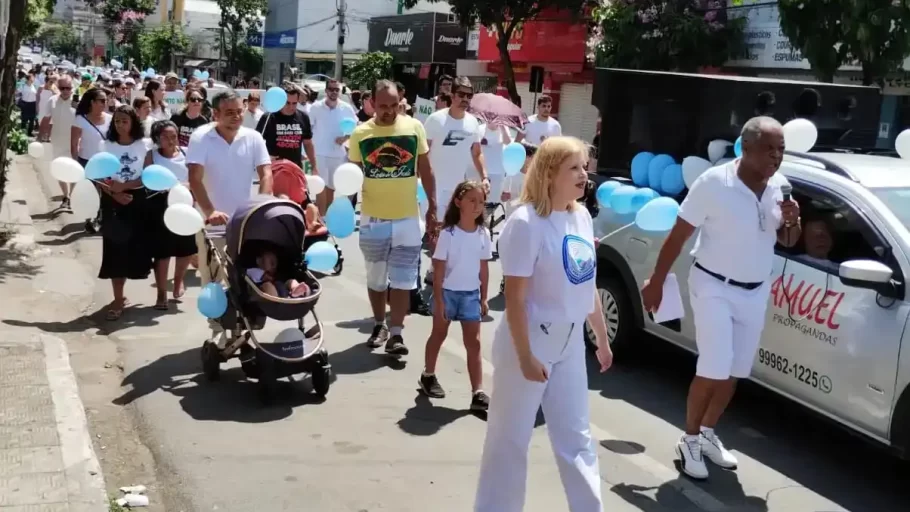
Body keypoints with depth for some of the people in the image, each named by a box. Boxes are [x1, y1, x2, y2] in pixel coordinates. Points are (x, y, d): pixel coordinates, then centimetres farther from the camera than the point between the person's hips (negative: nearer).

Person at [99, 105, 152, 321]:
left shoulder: (143, 146, -1)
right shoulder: (107, 146, 2)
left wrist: (124, 186, -18)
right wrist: (115, 194, -18)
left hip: (136, 201, 0)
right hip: (112, 202, 0)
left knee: (133, 246, 3)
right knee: (115, 248, -1)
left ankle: (119, 296, 20)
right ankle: (118, 298, 4)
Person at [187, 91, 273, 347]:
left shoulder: (253, 138, -3)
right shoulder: (201, 138, -11)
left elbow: (266, 174, -9)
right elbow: (195, 179, -20)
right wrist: (210, 211, -34)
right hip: (212, 222, -2)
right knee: (212, 281, 6)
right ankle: (217, 330, 18)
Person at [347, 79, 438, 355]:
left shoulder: (414, 127, -4)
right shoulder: (360, 133, -4)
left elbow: (425, 169, 4)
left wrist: (432, 206, 4)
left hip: (407, 218, -1)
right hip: (373, 218, 1)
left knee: (402, 279, 1)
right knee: (375, 276, 14)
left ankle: (396, 333, 7)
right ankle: (379, 325, 30)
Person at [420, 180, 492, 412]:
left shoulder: (483, 234, -2)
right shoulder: (448, 233, -14)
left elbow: (484, 268, 5)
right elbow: (439, 269, -12)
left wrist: (483, 298, 5)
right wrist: (438, 300, -14)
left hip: (471, 294, 3)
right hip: (448, 292, -3)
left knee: (474, 343, 0)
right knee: (439, 335, 16)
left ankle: (477, 393, -2)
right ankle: (428, 376, 37)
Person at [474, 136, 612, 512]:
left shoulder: (582, 217, 4)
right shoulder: (527, 223, -19)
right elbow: (515, 298, -19)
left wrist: (602, 339, 16)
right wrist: (525, 355, -19)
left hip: (570, 343, 7)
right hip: (530, 342, -7)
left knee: (576, 437, 15)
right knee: (511, 438, 6)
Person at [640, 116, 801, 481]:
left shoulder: (780, 186, -3)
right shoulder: (714, 183, -19)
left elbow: (788, 242, 8)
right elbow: (678, 236, -13)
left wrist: (792, 221, -15)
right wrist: (655, 282, -10)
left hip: (755, 292, 6)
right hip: (714, 287, -6)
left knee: (733, 372, 13)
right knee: (714, 369, -10)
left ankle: (707, 433, 32)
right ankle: (690, 441, 9)